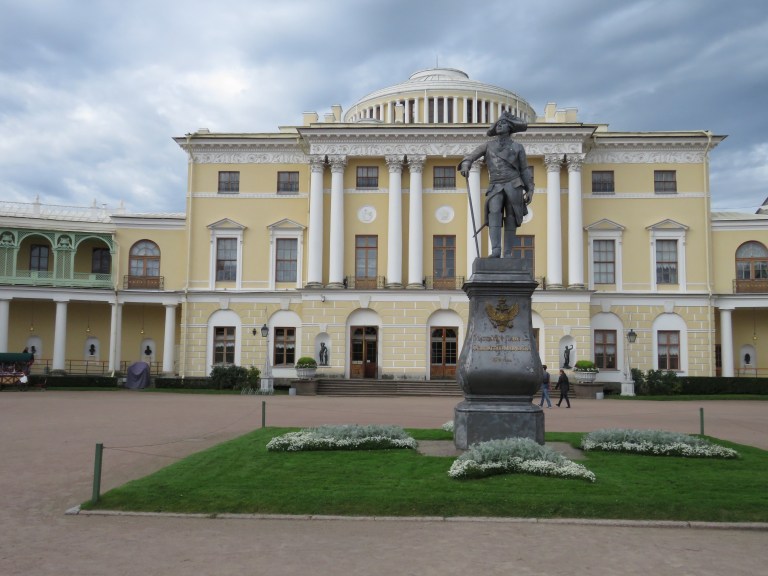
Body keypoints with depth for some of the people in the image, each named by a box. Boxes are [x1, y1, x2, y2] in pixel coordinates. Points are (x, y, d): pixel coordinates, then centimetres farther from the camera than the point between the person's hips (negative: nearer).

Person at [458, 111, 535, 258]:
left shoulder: (518, 147, 12)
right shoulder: (488, 146, 16)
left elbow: (525, 170, 11)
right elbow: (470, 157, 6)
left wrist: (530, 190, 2)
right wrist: (465, 166, -18)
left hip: (513, 186, 0)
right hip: (496, 188, 1)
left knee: (510, 220, -3)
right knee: (494, 213, -22)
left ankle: (507, 253, 5)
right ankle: (495, 251, -30)